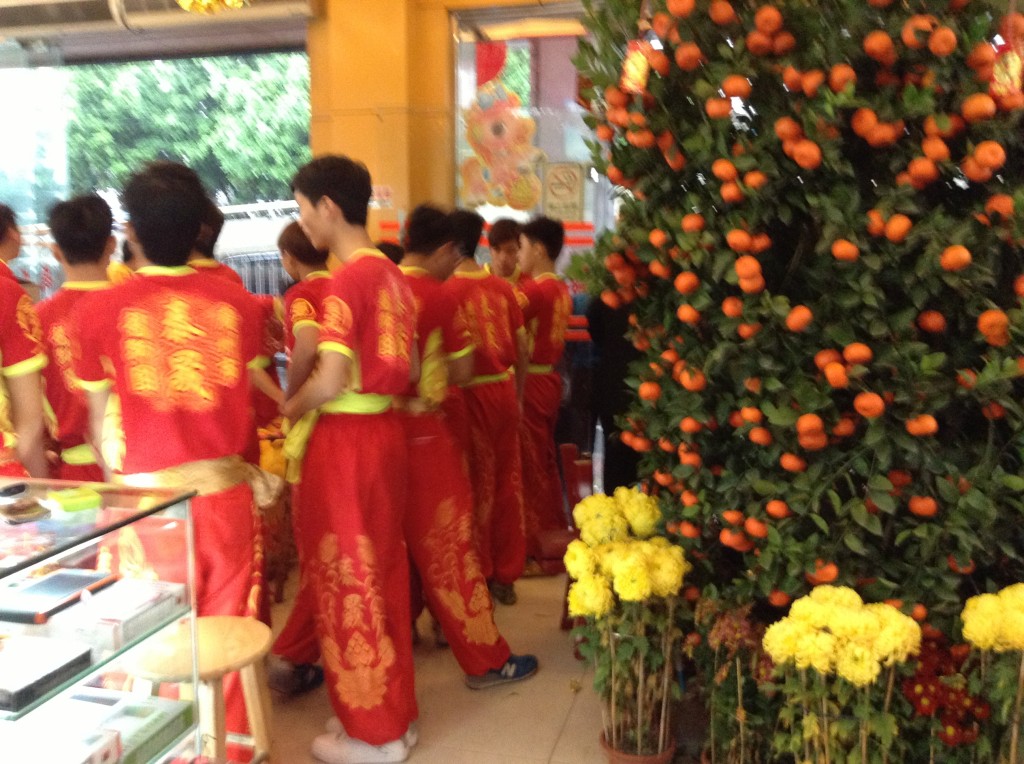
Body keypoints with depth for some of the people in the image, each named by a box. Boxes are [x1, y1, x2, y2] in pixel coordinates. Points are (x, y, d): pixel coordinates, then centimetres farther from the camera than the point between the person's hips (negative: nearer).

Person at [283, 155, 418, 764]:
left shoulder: (347, 280, -16)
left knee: (348, 578, 5)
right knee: (382, 572, 17)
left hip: (346, 440, -8)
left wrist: (288, 411, -4)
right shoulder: (393, 275, 9)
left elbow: (330, 380, -21)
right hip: (386, 431, 8)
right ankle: (395, 713, 30)